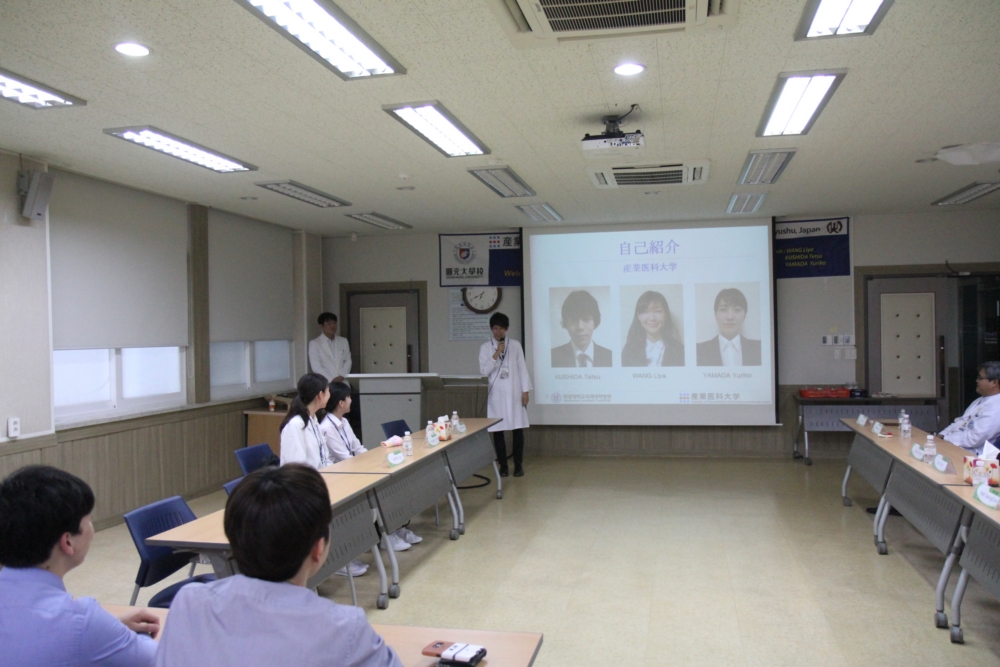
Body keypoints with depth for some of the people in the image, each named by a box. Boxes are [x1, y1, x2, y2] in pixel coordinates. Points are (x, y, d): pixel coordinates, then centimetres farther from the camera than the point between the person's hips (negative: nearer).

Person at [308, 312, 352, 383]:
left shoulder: (343, 341, 14)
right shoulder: (314, 343, 2)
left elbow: (348, 361, 12)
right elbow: (316, 367, -4)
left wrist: (342, 376, -5)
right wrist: (331, 379, -12)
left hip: (342, 382, 3)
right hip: (325, 383, -3)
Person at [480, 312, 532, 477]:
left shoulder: (515, 345, 4)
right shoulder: (485, 347, 3)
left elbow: (522, 368, 3)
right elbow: (484, 371, -5)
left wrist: (525, 390, -2)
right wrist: (496, 355, -14)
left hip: (514, 393, 0)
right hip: (496, 394, 0)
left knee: (518, 429, 1)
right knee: (497, 430, 0)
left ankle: (518, 465, 11)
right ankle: (503, 465, 11)